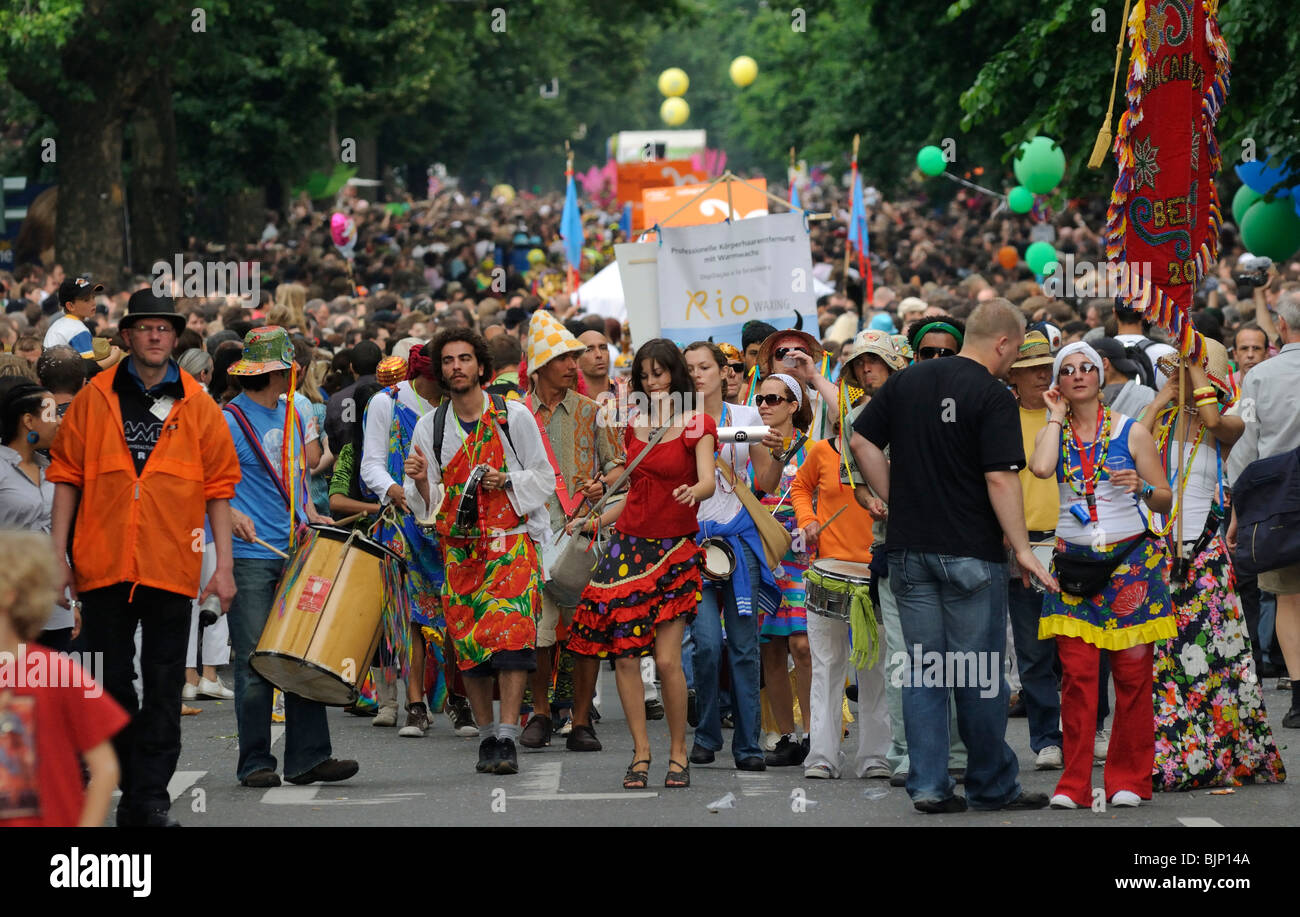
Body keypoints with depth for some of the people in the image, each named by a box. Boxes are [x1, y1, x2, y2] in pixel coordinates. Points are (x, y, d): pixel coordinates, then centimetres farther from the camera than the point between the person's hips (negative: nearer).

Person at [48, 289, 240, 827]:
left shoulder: (197, 407, 5)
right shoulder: (94, 399, 5)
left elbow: (217, 489, 6)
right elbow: (68, 476, 6)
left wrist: (224, 566, 0)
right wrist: (58, 554, 0)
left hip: (171, 567, -1)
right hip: (103, 563, 1)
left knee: (163, 687, 0)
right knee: (110, 682, 7)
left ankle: (150, 797, 4)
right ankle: (132, 784, 20)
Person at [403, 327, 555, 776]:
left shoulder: (514, 416, 0)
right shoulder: (430, 427, 6)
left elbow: (544, 478, 5)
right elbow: (425, 503, 9)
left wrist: (506, 480, -13)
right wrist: (421, 481, -13)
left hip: (511, 540, -3)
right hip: (460, 547, 3)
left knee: (510, 633, -17)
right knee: (468, 642, 2)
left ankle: (507, 739, -19)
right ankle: (487, 735, 15)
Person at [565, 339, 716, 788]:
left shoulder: (696, 425, -2)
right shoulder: (634, 426, 13)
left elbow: (708, 481, -18)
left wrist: (693, 491, -39)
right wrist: (591, 522, 17)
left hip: (674, 551, -4)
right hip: (628, 545, 5)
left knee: (667, 659, -11)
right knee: (624, 654, -4)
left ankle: (678, 752, 6)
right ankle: (641, 753, 6)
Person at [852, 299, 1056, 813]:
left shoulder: (907, 381, 7)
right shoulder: (993, 396, -11)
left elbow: (861, 442, 8)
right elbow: (1000, 478, -17)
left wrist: (897, 501, 13)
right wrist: (1021, 547, -12)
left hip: (909, 550, 5)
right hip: (970, 552, -5)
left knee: (924, 670, 9)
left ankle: (928, 785, 6)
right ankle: (991, 786, 12)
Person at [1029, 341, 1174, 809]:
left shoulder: (1131, 432, 4)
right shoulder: (1054, 433, 9)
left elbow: (1166, 499, 6)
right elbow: (1040, 468, -15)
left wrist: (1142, 487, -15)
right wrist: (1057, 417, -3)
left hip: (1130, 559, -1)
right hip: (1073, 560, 1)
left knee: (1132, 674, -1)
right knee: (1076, 673, -6)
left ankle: (1129, 779, 8)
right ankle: (1074, 784, -2)